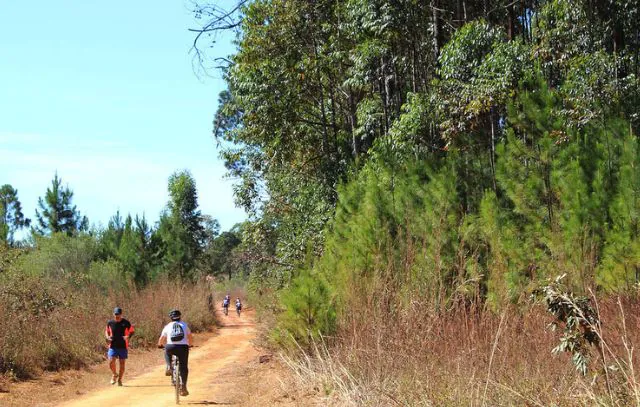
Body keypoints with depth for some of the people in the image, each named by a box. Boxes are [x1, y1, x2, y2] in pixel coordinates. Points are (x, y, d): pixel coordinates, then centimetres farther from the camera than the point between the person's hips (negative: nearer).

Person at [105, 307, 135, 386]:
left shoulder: (126, 323, -3)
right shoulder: (110, 323, 3)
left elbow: (132, 331, 6)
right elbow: (106, 331, 18)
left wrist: (128, 336, -15)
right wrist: (108, 337, -3)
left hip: (123, 347, -1)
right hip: (113, 346, 1)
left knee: (122, 364, 2)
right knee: (111, 362, -14)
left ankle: (119, 380, 17)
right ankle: (114, 375, 15)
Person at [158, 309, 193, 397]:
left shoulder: (168, 326, 17)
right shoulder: (184, 325, 20)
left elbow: (161, 339, 22)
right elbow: (190, 337, 28)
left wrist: (160, 345, 44)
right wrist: (190, 344, 47)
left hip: (171, 347, 0)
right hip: (183, 347, 0)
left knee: (167, 352, 36)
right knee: (183, 367, 10)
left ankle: (169, 367, 15)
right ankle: (183, 386, 0)